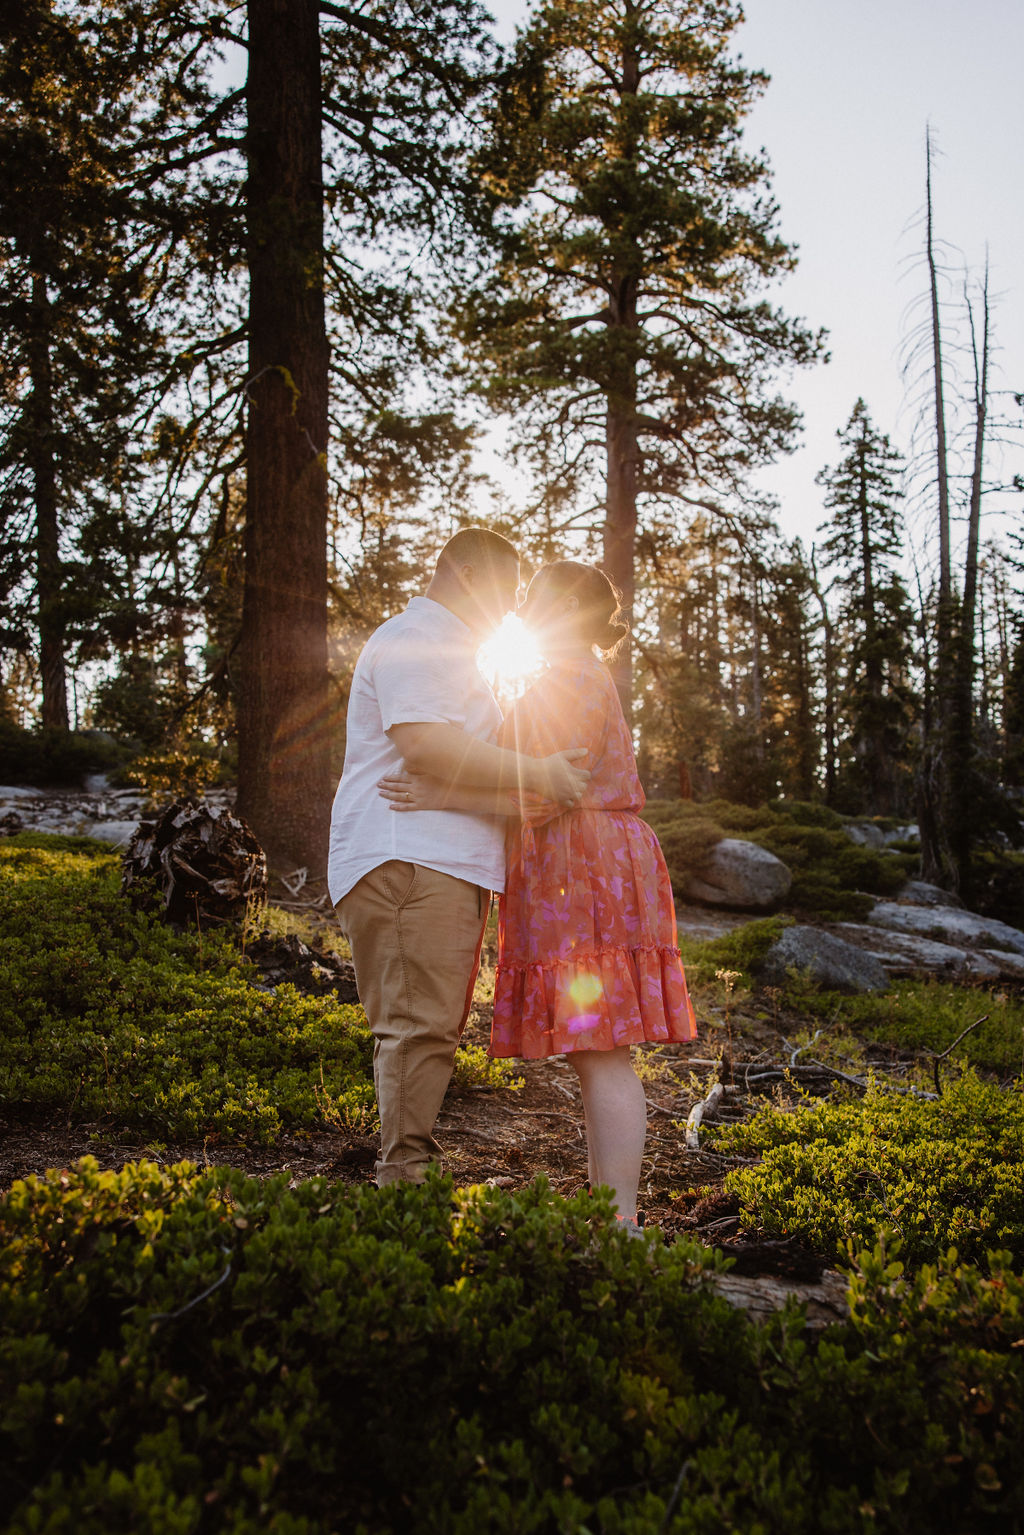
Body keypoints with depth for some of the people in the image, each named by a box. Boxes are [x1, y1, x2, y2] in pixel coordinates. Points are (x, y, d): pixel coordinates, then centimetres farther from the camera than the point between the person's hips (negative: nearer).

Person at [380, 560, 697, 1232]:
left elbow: (541, 795, -16)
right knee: (599, 1053, 9)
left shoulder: (569, 680, -7)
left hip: (584, 873, -10)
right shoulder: (584, 680, 26)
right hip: (587, 874, 10)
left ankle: (617, 1225, -8)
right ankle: (608, 1209, 13)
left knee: (601, 1052, -11)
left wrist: (444, 797, -16)